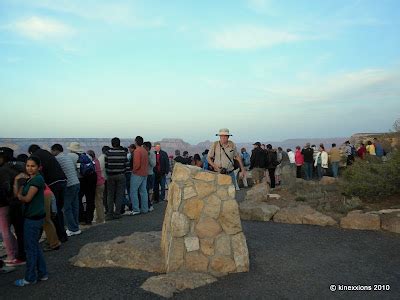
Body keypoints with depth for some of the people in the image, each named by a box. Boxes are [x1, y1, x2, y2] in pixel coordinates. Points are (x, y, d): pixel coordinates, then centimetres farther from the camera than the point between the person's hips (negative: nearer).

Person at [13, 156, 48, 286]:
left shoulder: (37, 179, -16)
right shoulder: (29, 179, 13)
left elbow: (27, 198, -18)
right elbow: (17, 194, 4)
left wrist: (20, 196, 1)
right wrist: (16, 180, -5)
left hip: (34, 218, -10)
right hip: (32, 216, 10)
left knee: (30, 248, 2)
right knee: (35, 246, 17)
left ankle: (30, 278, 14)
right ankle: (42, 274, 26)